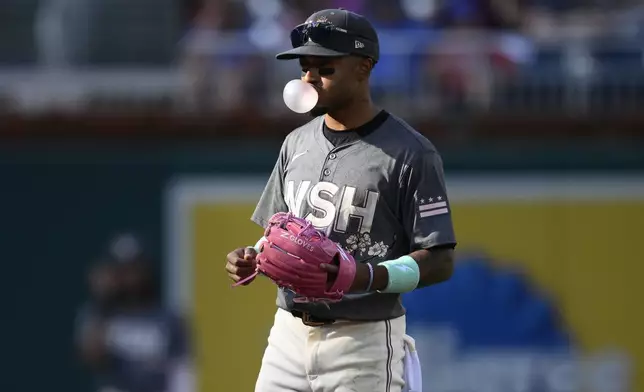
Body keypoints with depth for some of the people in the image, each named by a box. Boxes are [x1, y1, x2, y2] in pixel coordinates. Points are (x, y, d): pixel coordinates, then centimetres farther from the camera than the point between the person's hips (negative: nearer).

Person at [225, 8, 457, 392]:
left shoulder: (410, 153, -9)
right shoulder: (297, 144, 13)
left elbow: (440, 262, -11)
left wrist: (364, 277, -26)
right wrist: (252, 259, 0)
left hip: (364, 342, -6)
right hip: (289, 335, 6)